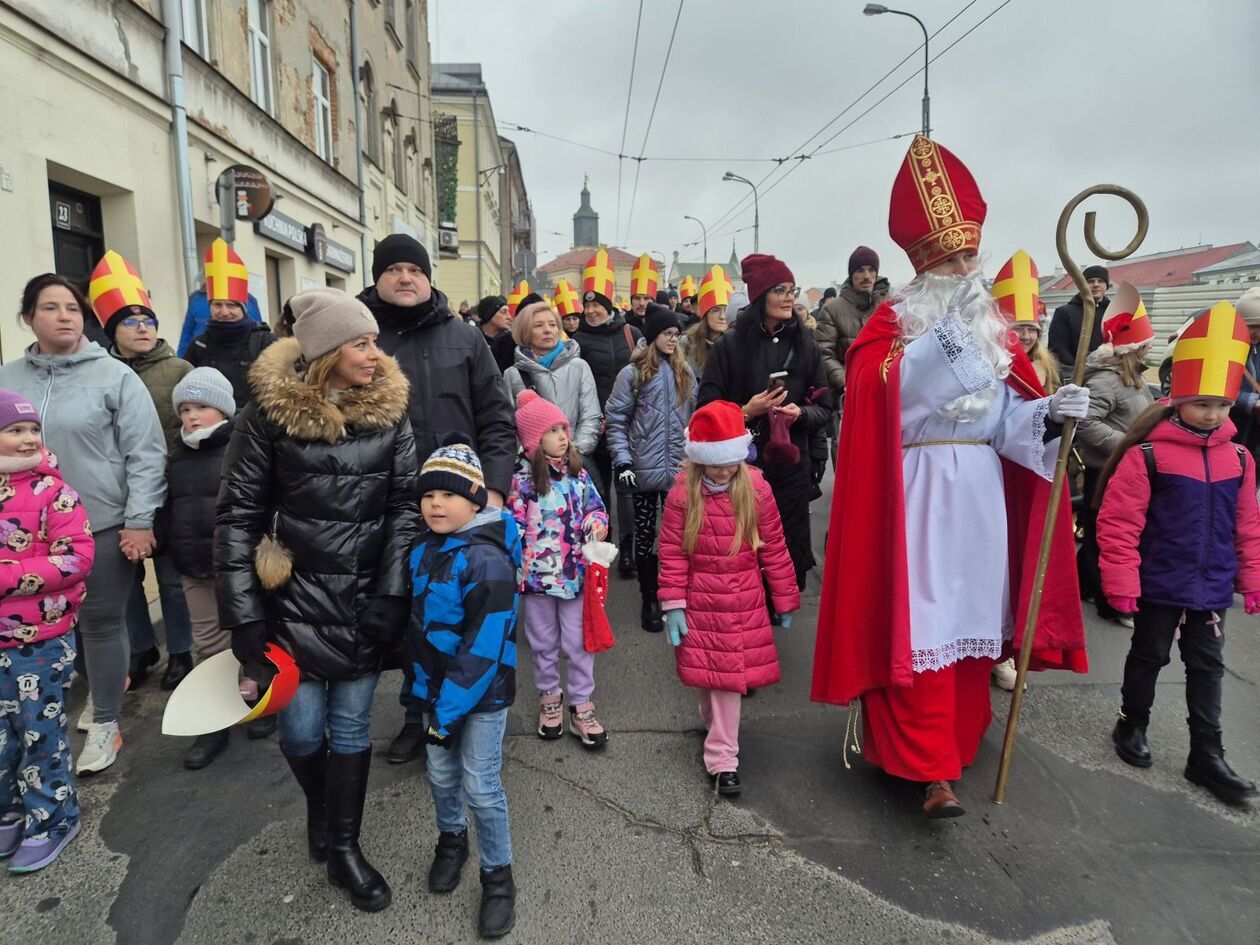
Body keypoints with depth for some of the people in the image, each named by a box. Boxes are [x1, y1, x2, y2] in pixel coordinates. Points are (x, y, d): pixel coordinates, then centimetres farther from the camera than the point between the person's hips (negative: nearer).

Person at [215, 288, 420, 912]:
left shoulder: (389, 410, -2)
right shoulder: (270, 410, -8)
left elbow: (406, 504, -2)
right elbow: (238, 512, -4)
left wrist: (392, 594, -9)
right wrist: (243, 614, -7)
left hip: (367, 600, 2)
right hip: (295, 597, -1)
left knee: (351, 725, 11)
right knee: (301, 730, 7)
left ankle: (342, 848, 30)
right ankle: (320, 806, 40)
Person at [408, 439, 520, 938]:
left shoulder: (488, 561, -25)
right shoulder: (423, 550, 0)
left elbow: (485, 647, -25)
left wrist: (451, 709, -20)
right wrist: (427, 689, 12)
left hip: (482, 693, -6)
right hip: (437, 686, 7)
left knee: (481, 786, 3)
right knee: (441, 774, 19)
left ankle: (498, 877, 24)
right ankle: (451, 840, 47)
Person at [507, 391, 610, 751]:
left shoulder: (578, 472, 1)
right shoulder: (522, 479, -9)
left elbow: (595, 506, 10)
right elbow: (515, 526, -6)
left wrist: (598, 523, -12)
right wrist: (517, 568, -7)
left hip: (575, 572, 2)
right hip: (538, 573, -2)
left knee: (579, 642, 8)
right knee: (543, 643, 15)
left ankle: (581, 705, 23)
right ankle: (549, 697, 36)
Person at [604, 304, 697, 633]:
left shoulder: (685, 372, 11)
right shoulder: (632, 373, -3)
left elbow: (695, 417, 16)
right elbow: (616, 421, -4)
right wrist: (622, 461, -13)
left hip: (680, 467, 3)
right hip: (645, 468, -3)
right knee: (645, 534, 7)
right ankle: (650, 601, 19)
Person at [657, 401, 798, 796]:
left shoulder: (755, 489, -6)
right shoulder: (682, 492, -9)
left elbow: (774, 549, 1)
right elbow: (672, 553, -6)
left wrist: (785, 600, 6)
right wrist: (673, 605, -8)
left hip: (744, 602, 0)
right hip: (700, 601, 0)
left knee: (730, 674, 5)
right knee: (708, 672, 10)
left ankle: (722, 758, 19)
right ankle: (717, 725, 37)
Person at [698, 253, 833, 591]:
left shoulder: (805, 345, 8)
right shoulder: (730, 345, -2)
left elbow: (824, 408, 11)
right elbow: (707, 409, -1)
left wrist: (800, 413, -10)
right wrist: (746, 412, -16)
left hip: (791, 465, 3)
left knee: (790, 549, 4)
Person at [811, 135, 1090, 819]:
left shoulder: (993, 325, 14)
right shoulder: (892, 320, 0)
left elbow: (1010, 416, 9)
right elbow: (875, 390, -20)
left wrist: (1050, 410, -11)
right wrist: (945, 335, -23)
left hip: (981, 491, 5)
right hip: (916, 492, -5)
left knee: (970, 619, 11)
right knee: (919, 625, -7)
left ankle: (957, 742, 28)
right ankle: (932, 770, -1)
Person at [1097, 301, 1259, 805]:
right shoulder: (1145, 456, -16)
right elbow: (1118, 524, -16)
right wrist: (1121, 582, -16)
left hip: (1212, 590, 5)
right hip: (1160, 586, -5)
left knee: (1208, 667, 13)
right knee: (1148, 656, 13)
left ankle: (1207, 755, 25)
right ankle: (1132, 725, 34)